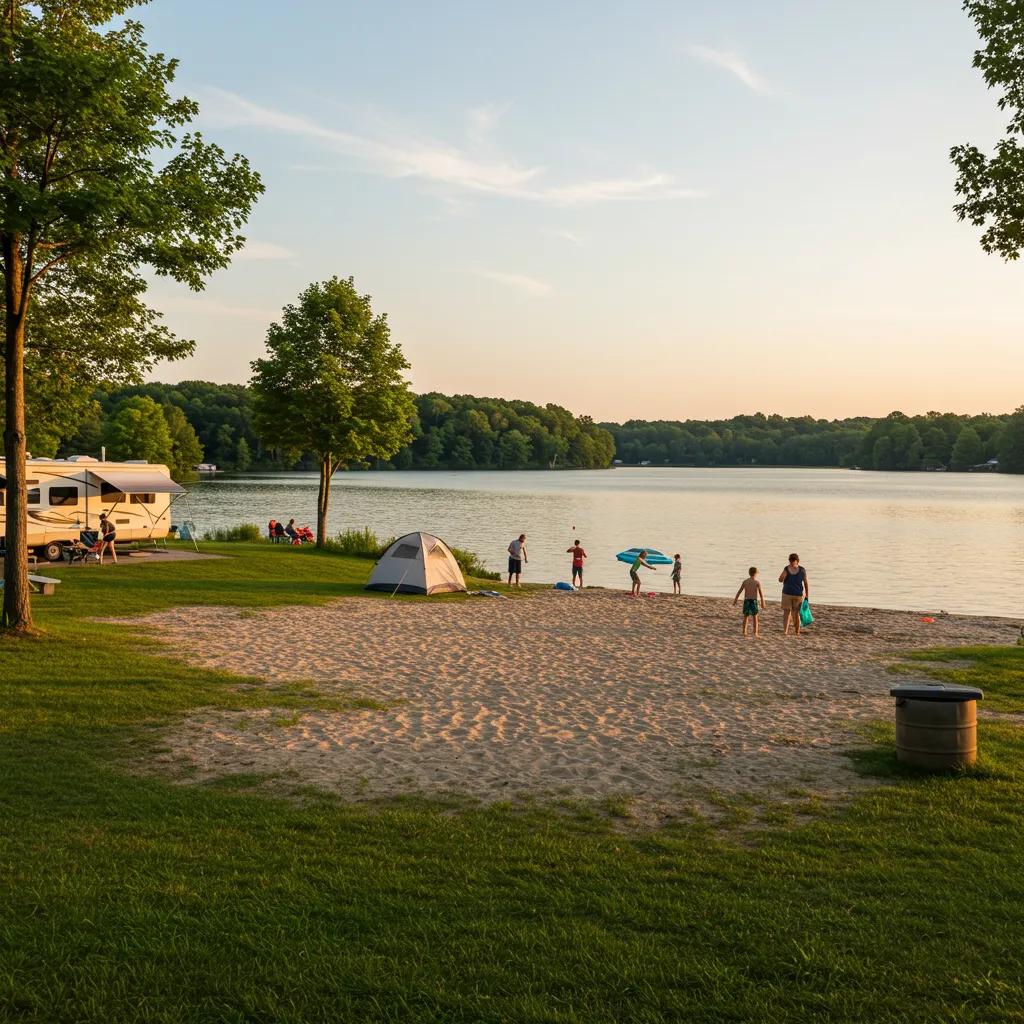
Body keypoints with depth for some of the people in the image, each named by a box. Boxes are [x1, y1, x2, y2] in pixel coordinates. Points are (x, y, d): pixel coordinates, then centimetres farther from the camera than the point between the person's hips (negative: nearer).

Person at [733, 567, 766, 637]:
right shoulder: (757, 582, -5)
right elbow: (761, 593, -9)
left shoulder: (745, 581, 2)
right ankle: (755, 632, 3)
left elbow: (739, 591, 5)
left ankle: (744, 632, 9)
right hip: (754, 600, -2)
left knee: (746, 616, 10)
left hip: (746, 600, 2)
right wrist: (762, 602, -3)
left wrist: (735, 599, 13)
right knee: (755, 617, 6)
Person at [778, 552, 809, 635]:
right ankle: (785, 632, -14)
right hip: (787, 594, 1)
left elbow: (806, 583, -1)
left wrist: (807, 596, -2)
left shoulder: (802, 570, -9)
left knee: (796, 614, 3)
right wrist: (785, 571, -26)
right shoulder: (786, 568, -6)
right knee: (786, 613, -8)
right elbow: (780, 580, -13)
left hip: (798, 595, -1)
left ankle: (797, 633, 19)